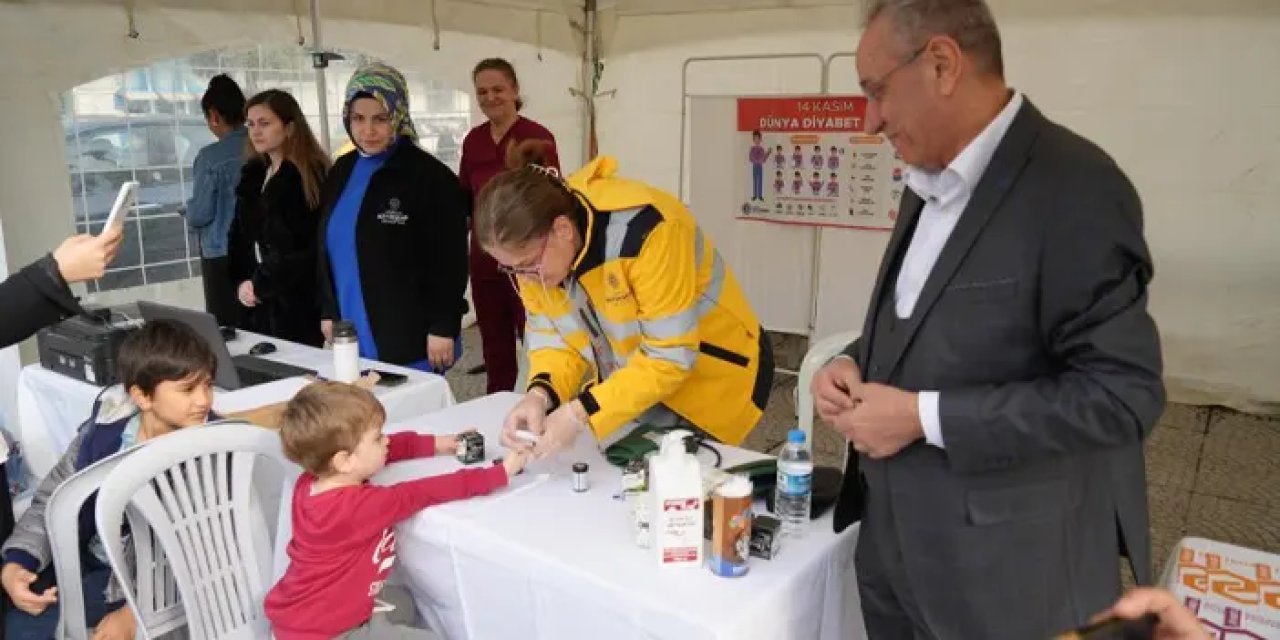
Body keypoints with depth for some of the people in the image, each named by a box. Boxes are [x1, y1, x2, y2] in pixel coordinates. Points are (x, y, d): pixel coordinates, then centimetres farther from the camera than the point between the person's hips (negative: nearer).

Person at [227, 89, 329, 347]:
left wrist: (258, 285, -10)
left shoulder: (311, 176, -11)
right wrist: (240, 283, 0)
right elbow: (239, 237, 15)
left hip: (297, 304, -7)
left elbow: (312, 249, -16)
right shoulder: (253, 174, 12)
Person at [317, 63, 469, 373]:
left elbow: (449, 261, -12)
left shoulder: (430, 176, -11)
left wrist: (443, 328, -15)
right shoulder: (341, 172, 10)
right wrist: (328, 311, 14)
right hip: (352, 335, 6)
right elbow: (326, 247, 17)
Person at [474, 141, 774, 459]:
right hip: (629, 384, 5)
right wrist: (541, 393, -26)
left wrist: (581, 412, -37)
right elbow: (552, 332, -6)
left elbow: (670, 357, -32)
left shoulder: (644, 230, -34)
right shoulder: (535, 248, -15)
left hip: (711, 378, -5)